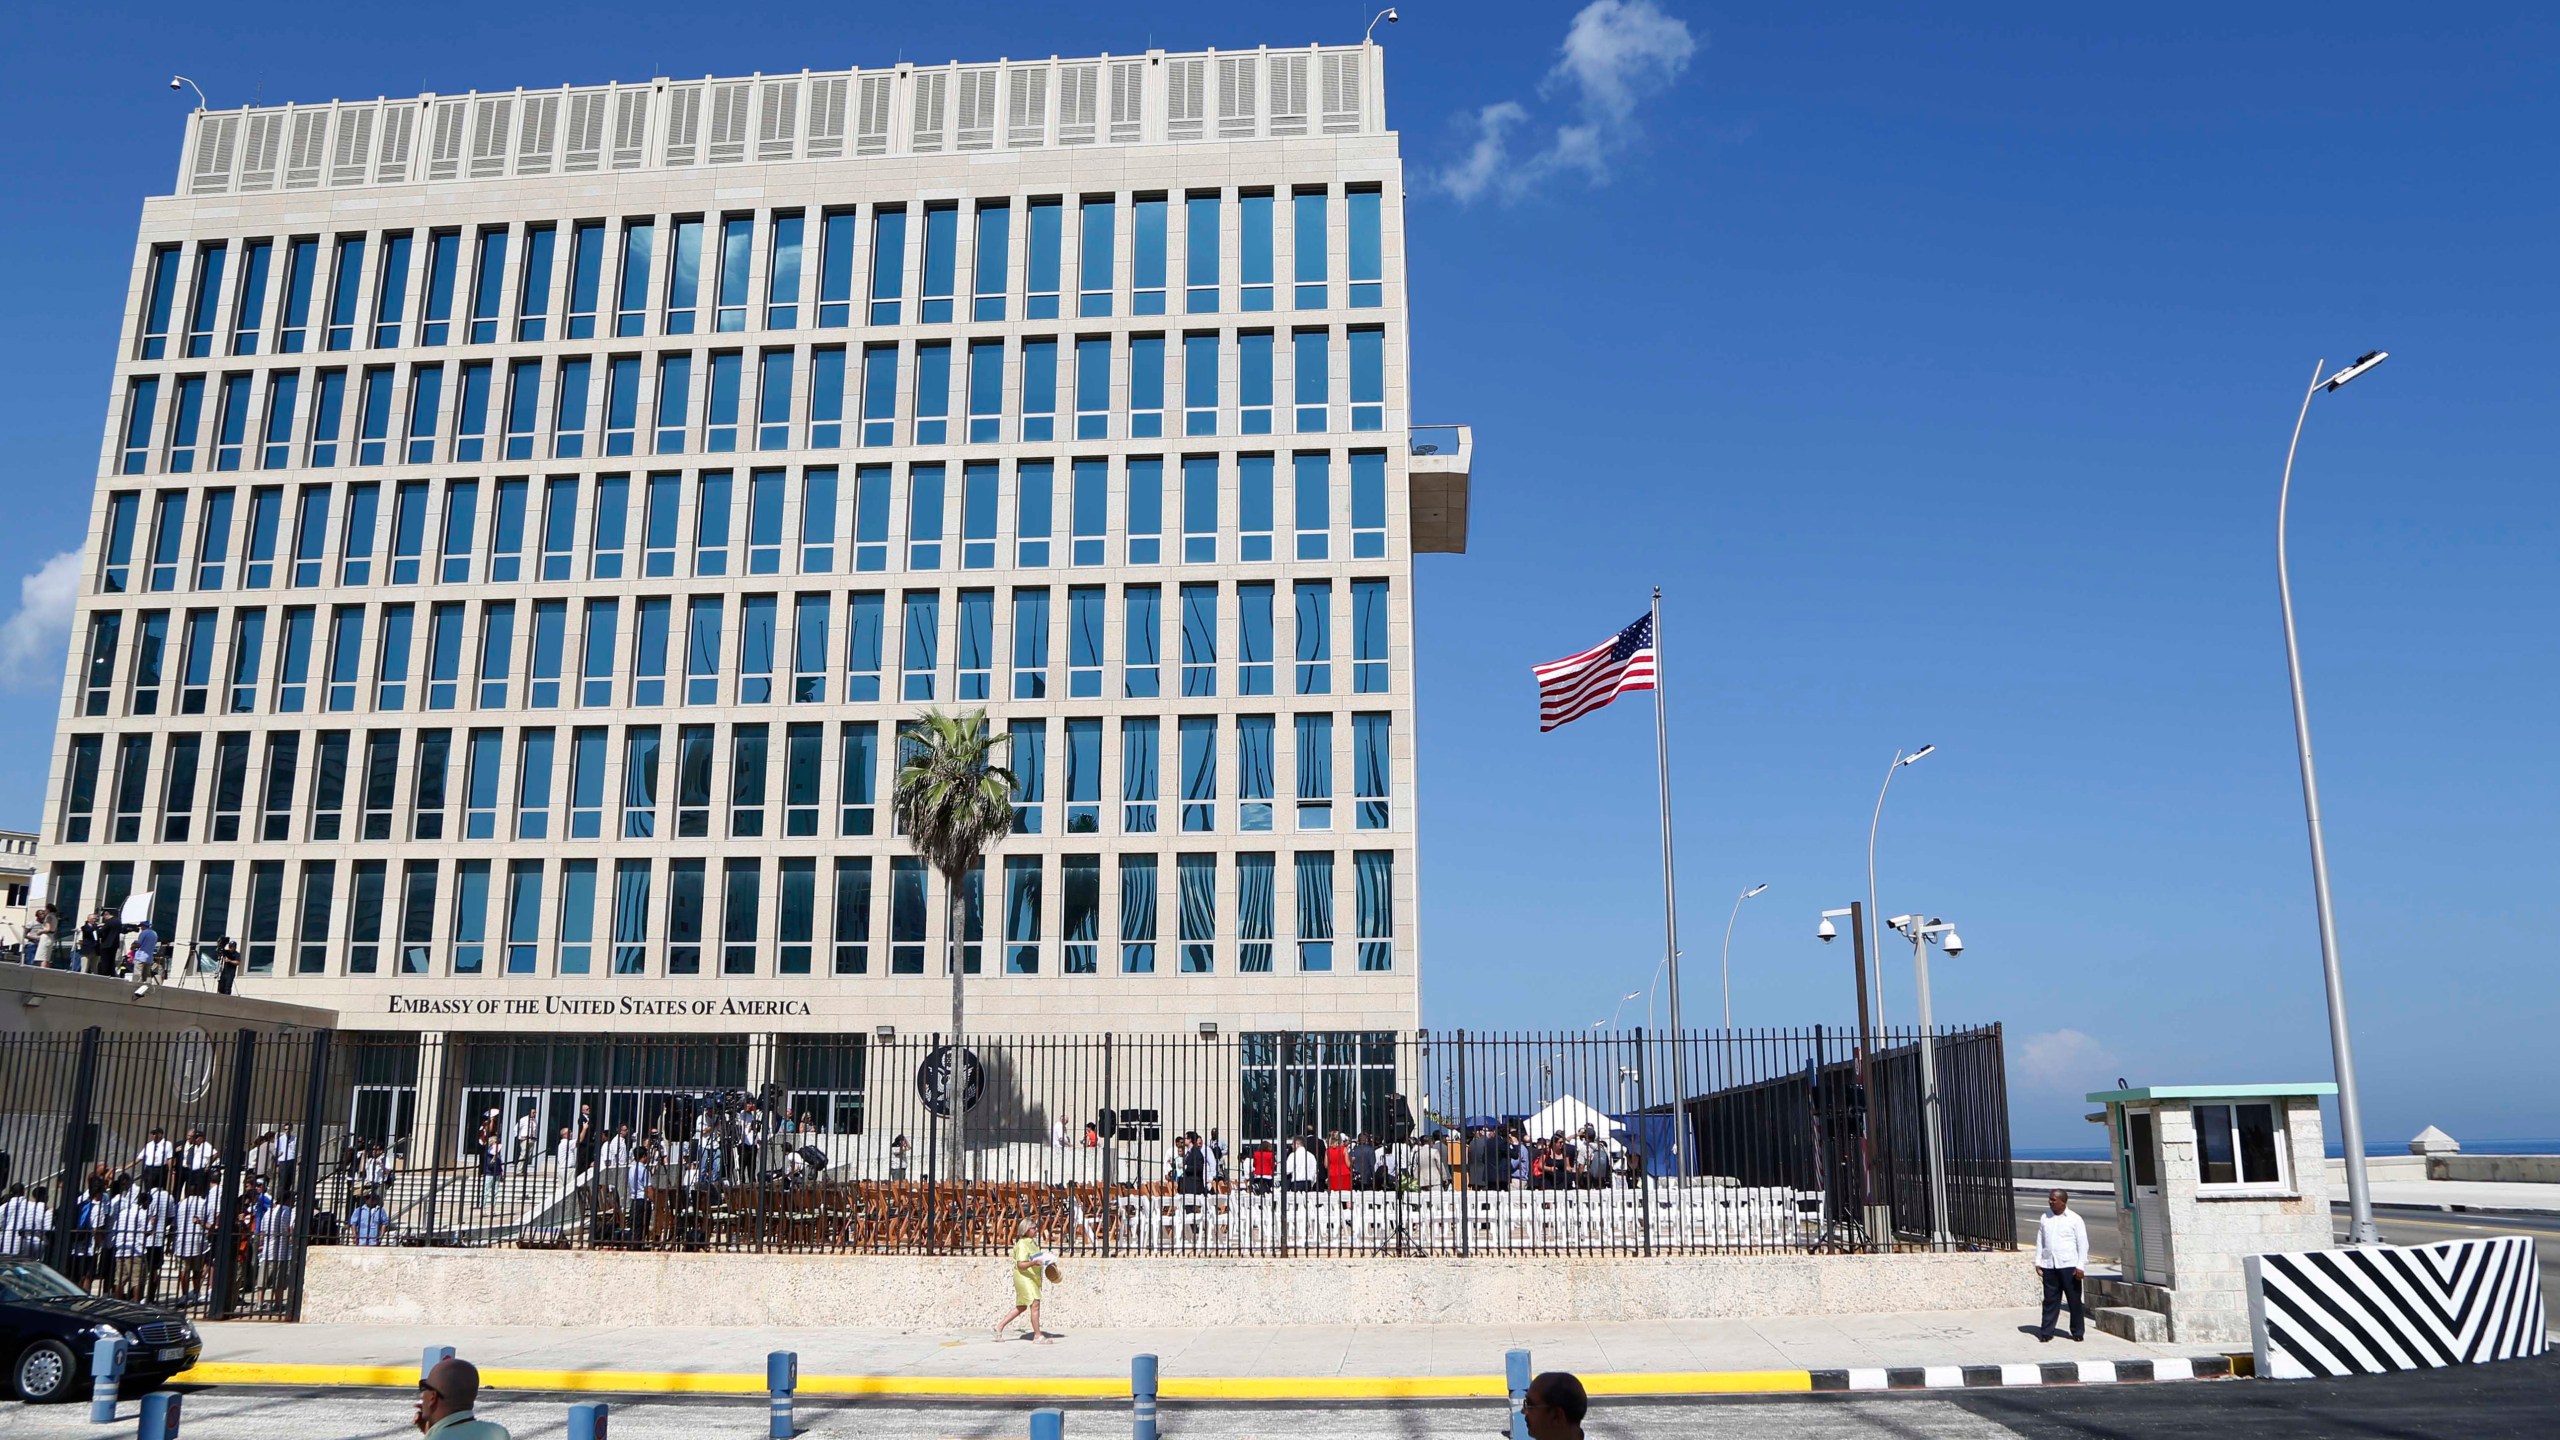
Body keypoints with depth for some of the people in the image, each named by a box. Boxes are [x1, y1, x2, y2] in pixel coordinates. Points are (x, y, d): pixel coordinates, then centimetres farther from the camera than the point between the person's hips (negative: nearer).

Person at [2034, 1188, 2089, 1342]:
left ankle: (2078, 1332, 12)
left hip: (2069, 1266, -3)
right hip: (2049, 1266, 3)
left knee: (2074, 1300, 3)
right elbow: (2040, 1241, 15)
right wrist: (2038, 1262, 9)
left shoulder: (2075, 1219, -1)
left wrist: (2080, 1266, -10)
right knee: (2050, 1300, 4)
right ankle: (2046, 1332, 7)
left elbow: (2083, 1244, -3)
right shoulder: (2044, 1218, 11)